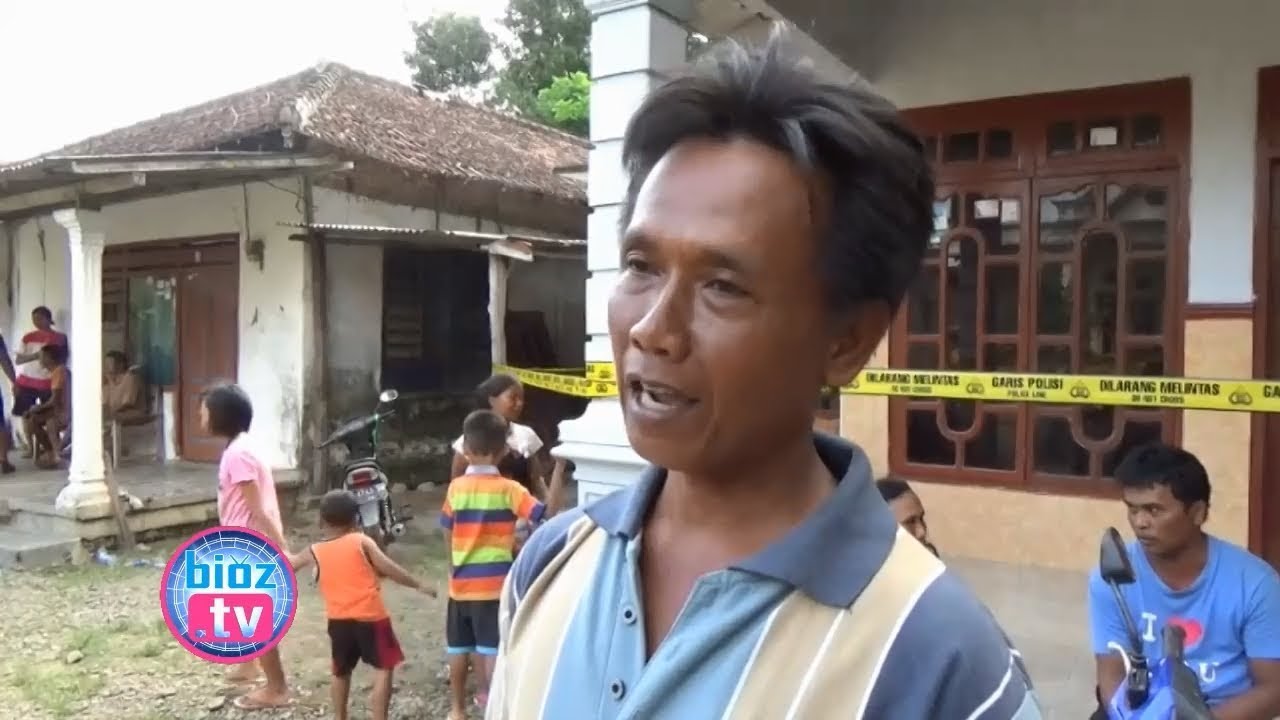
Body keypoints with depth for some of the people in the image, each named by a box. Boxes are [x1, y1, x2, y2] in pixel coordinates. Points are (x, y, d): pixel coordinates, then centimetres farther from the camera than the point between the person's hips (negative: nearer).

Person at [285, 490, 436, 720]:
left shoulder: (315, 552, 3)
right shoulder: (362, 541, -4)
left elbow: (290, 563, 20)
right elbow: (388, 568, -8)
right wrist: (418, 585, 0)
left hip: (338, 621, 4)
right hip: (370, 617, -4)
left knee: (341, 672, 22)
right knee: (384, 668, 4)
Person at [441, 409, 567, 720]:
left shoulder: (456, 487, 0)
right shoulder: (508, 489, -12)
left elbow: (448, 533, 8)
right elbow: (548, 513, -21)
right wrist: (559, 466, -21)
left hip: (460, 583, 4)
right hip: (494, 585, -4)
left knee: (459, 649, 16)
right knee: (493, 651, 2)